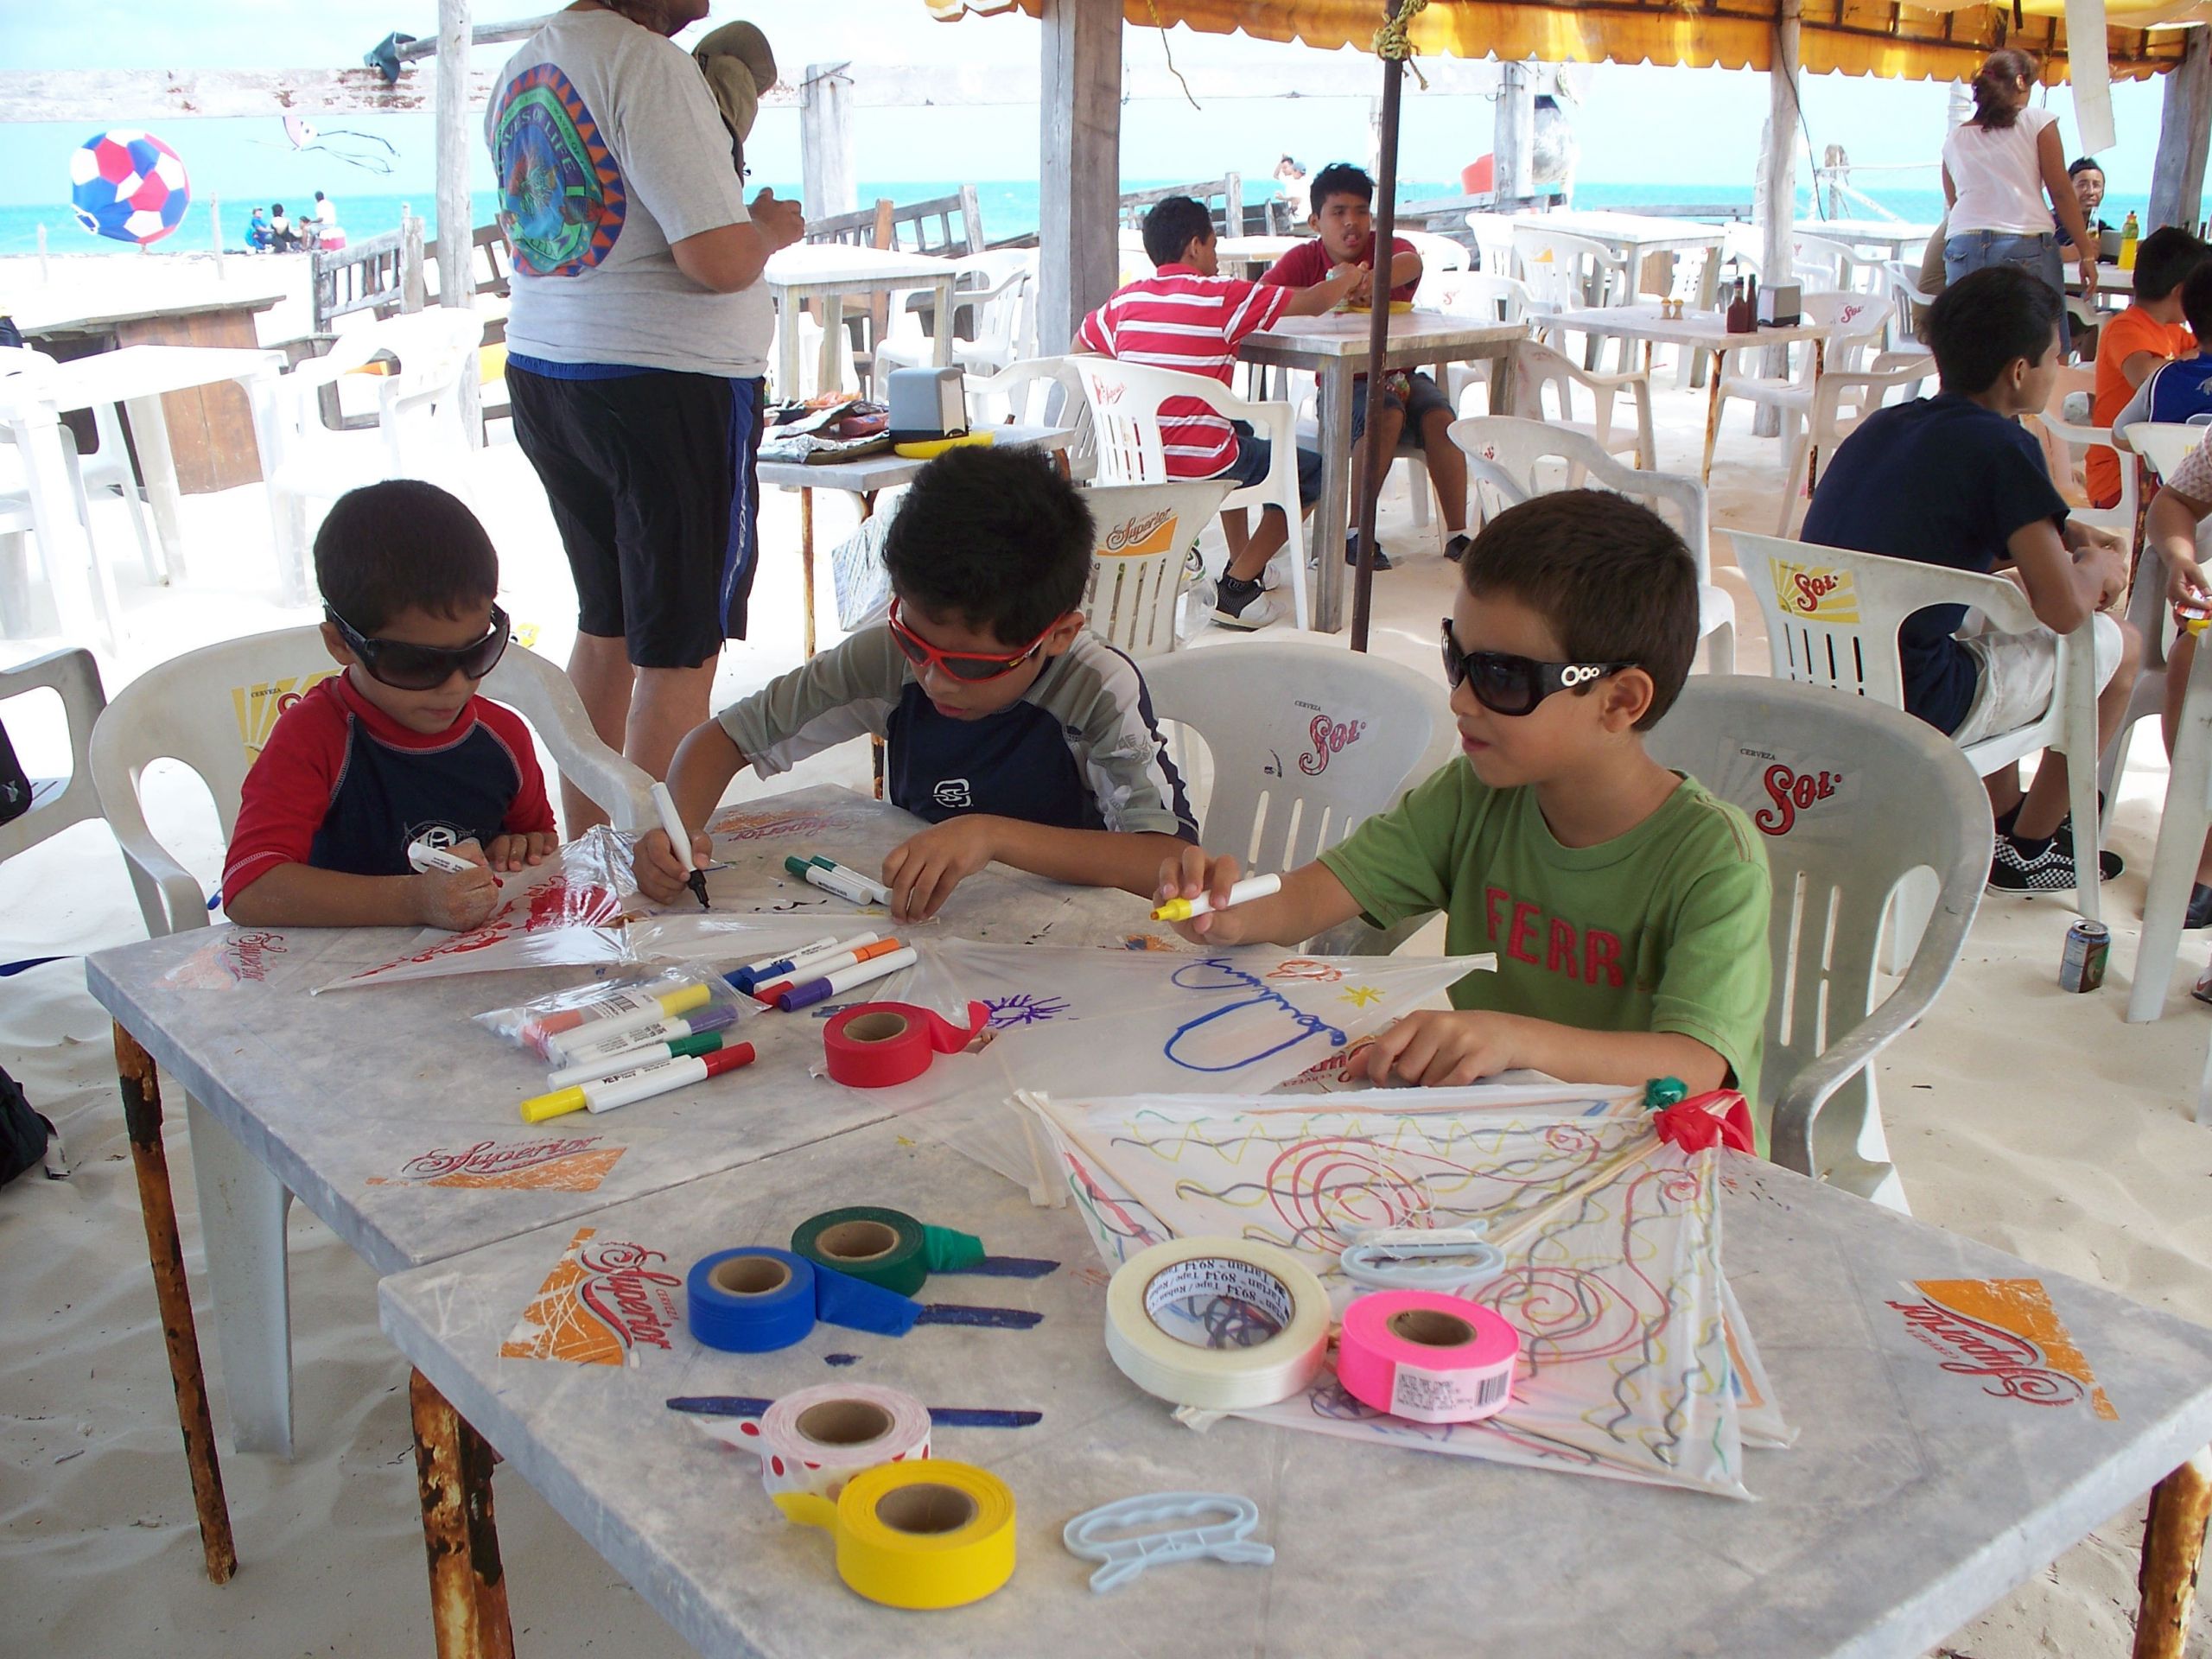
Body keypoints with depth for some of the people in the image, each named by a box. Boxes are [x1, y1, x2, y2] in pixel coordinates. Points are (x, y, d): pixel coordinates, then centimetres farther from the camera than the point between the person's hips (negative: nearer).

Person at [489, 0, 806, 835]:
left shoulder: (518, 72, 11)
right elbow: (720, 260, -23)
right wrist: (771, 227, -1)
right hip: (668, 382, -9)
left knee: (605, 628, 19)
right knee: (679, 653, 0)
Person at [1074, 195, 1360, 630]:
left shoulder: (1125, 300, 5)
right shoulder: (1223, 297, -10)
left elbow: (1081, 347, 23)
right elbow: (1313, 302, -5)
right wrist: (1344, 279, 17)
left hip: (1136, 462, 7)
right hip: (1199, 465, -7)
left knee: (1238, 433, 36)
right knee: (1313, 472, 12)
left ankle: (1242, 559, 41)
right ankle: (1236, 587, 5)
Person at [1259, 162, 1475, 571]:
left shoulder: (1388, 247, 0)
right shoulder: (1304, 259, 1)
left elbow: (1411, 263, -26)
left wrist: (1372, 280, -50)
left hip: (1400, 371, 2)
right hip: (1340, 382, -2)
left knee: (1441, 417, -25)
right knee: (1387, 415, -33)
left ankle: (1457, 533, -17)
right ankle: (1355, 533, -24)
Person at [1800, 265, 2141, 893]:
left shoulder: (1881, 425, 9)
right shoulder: (2002, 447, -14)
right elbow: (2064, 609, -14)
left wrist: (2062, 536, 17)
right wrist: (2097, 567, 8)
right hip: (1912, 710, -8)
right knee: (2117, 644, 14)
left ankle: (1999, 816, 44)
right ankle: (2027, 848, 26)